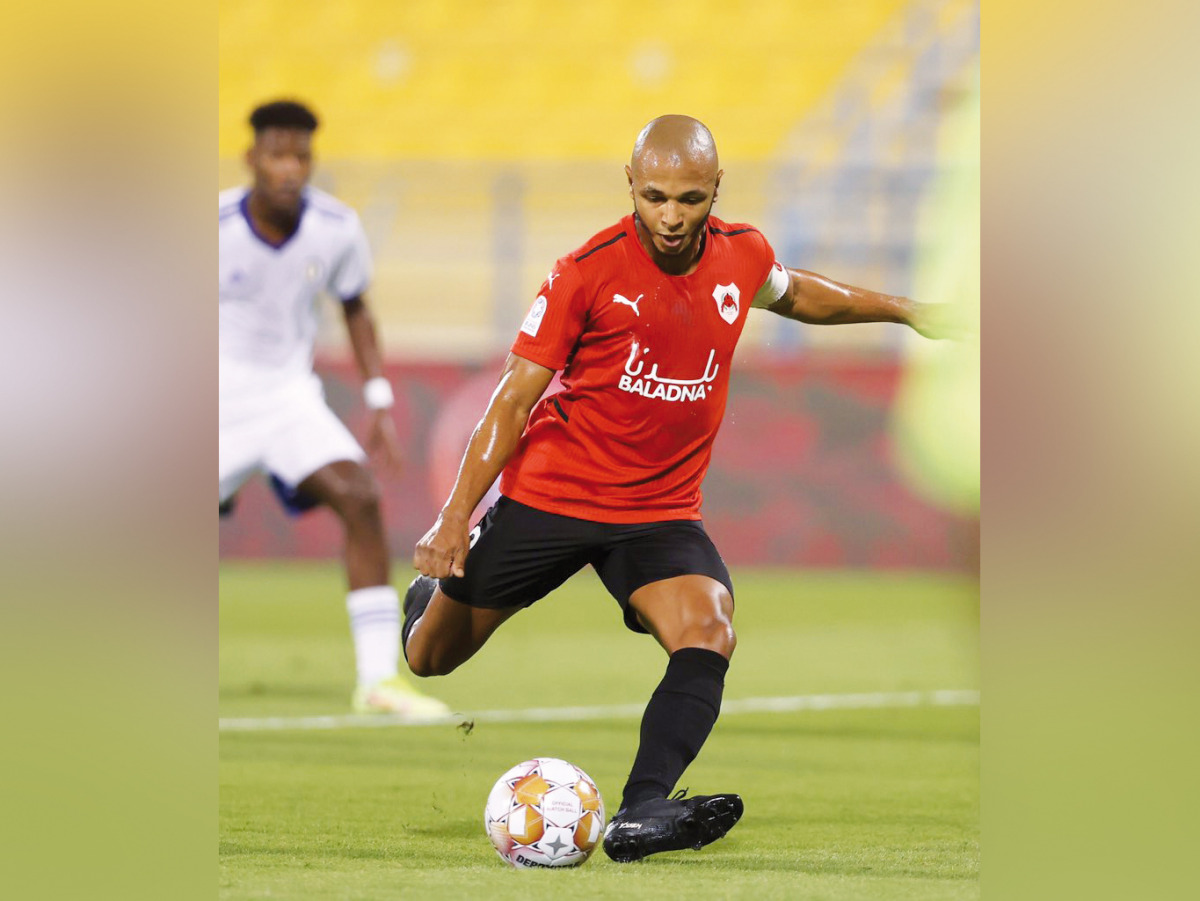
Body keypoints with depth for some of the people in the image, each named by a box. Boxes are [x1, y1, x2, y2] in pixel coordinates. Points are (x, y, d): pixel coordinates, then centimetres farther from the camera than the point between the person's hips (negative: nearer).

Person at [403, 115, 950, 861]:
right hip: (548, 496, -2)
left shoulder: (743, 255, -3)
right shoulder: (587, 273, -16)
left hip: (662, 512, 2)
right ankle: (433, 596, 47)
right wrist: (455, 516, -16)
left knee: (710, 635, -28)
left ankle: (642, 812, -40)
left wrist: (899, 309, 27)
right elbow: (514, 400, -11)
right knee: (429, 661, 10)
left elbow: (792, 293, 25)